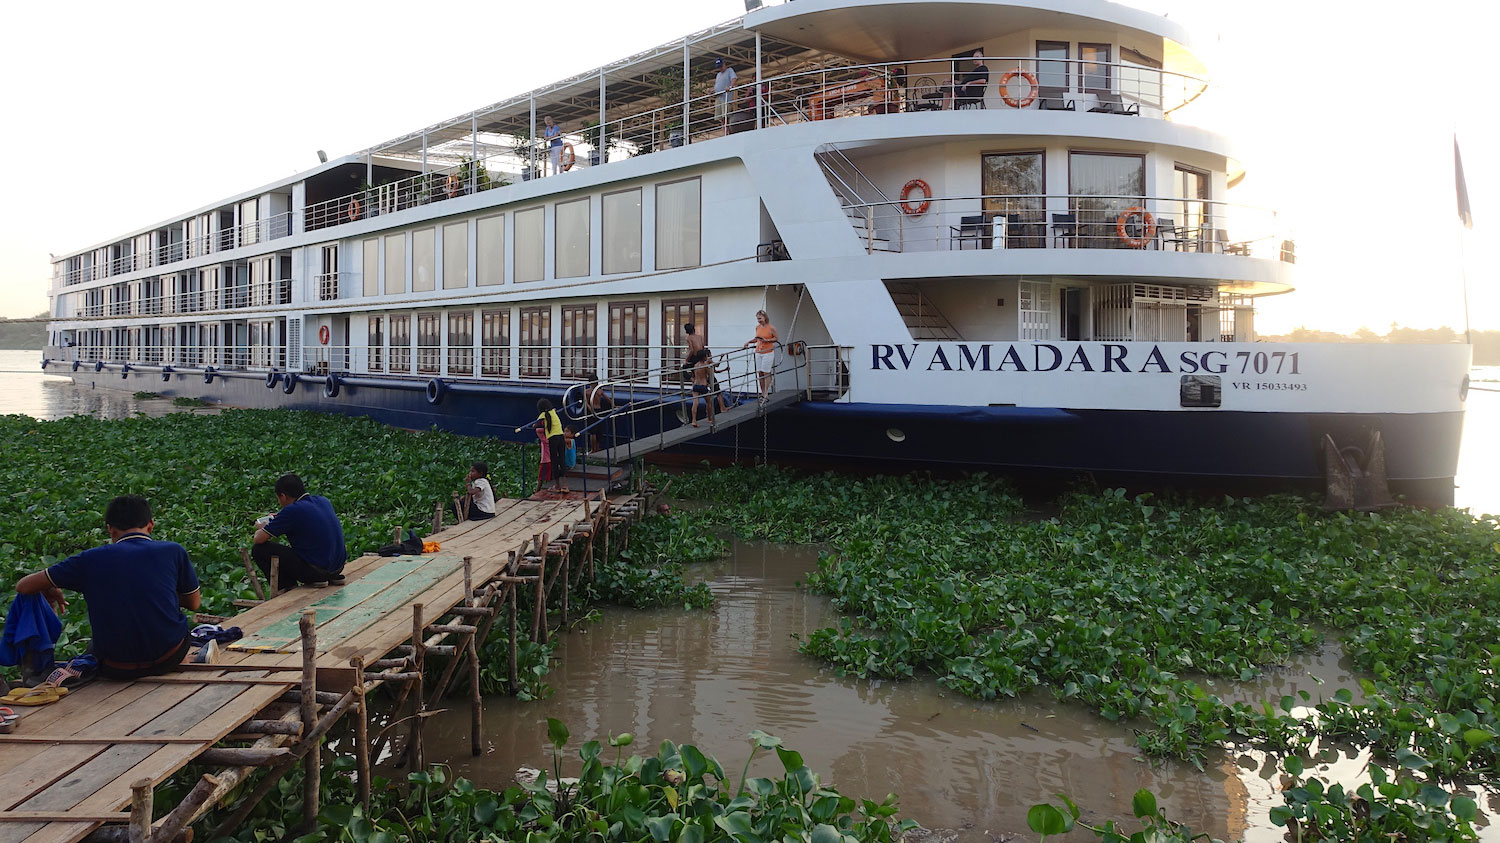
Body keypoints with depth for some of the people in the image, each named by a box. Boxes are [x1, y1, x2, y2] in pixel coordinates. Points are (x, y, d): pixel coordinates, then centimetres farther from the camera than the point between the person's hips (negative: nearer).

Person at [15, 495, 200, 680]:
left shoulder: (92, 559, -2)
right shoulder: (173, 551, -4)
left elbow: (23, 586, 5)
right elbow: (194, 603, 9)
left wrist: (49, 591, 27)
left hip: (117, 669, 1)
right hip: (169, 658, 0)